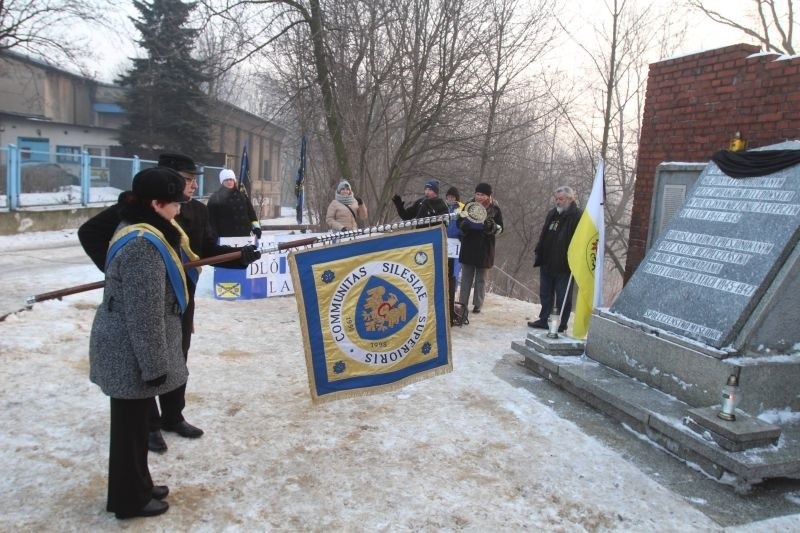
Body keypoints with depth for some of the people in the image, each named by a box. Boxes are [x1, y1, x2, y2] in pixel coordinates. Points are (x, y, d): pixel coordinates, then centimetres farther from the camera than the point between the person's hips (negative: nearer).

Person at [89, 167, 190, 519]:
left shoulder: (139, 232, 8)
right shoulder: (143, 245, -26)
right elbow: (144, 315, -26)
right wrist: (154, 364, -20)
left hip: (128, 347, 10)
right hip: (131, 353, -10)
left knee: (135, 421, 21)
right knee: (131, 424, 7)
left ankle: (138, 486, 37)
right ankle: (129, 500, 25)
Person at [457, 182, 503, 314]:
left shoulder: (494, 209, -3)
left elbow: (500, 229, 0)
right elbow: (459, 222, 7)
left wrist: (492, 226, -22)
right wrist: (466, 224, -16)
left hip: (485, 248, -2)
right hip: (468, 246, 2)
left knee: (481, 279, 7)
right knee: (466, 277, 8)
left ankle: (478, 304, 15)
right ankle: (462, 303, 15)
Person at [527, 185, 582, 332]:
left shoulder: (578, 216, -12)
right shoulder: (552, 213, 13)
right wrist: (538, 252, 15)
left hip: (563, 266, -8)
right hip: (547, 263, 8)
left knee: (562, 297, 3)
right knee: (545, 294, 16)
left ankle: (561, 324, 13)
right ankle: (544, 320, 27)